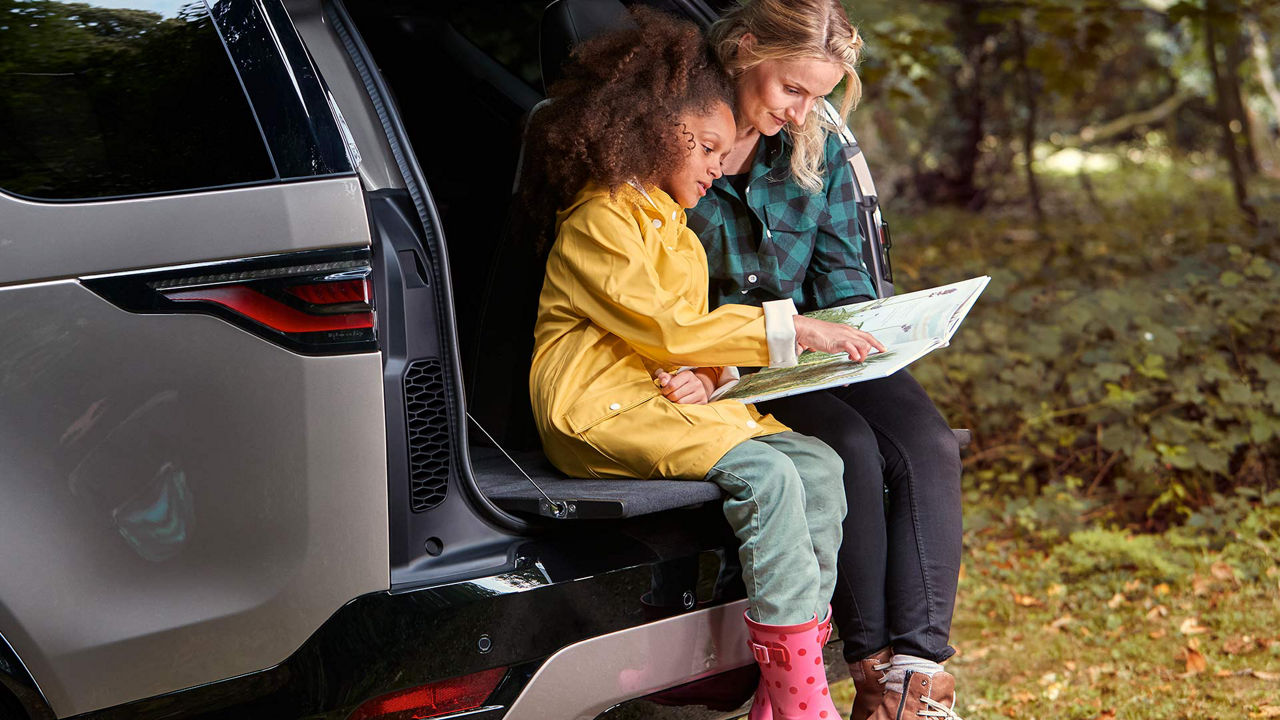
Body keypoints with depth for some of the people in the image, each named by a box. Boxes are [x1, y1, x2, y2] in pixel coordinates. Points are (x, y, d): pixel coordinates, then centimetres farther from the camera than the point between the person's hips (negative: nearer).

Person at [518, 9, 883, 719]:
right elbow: (658, 326, -16)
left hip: (674, 398, 9)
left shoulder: (674, 228, 25)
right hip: (604, 410, -9)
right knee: (767, 476, -28)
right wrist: (788, 328, -16)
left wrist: (699, 375, -5)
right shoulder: (599, 220, -7)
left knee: (819, 466, -10)